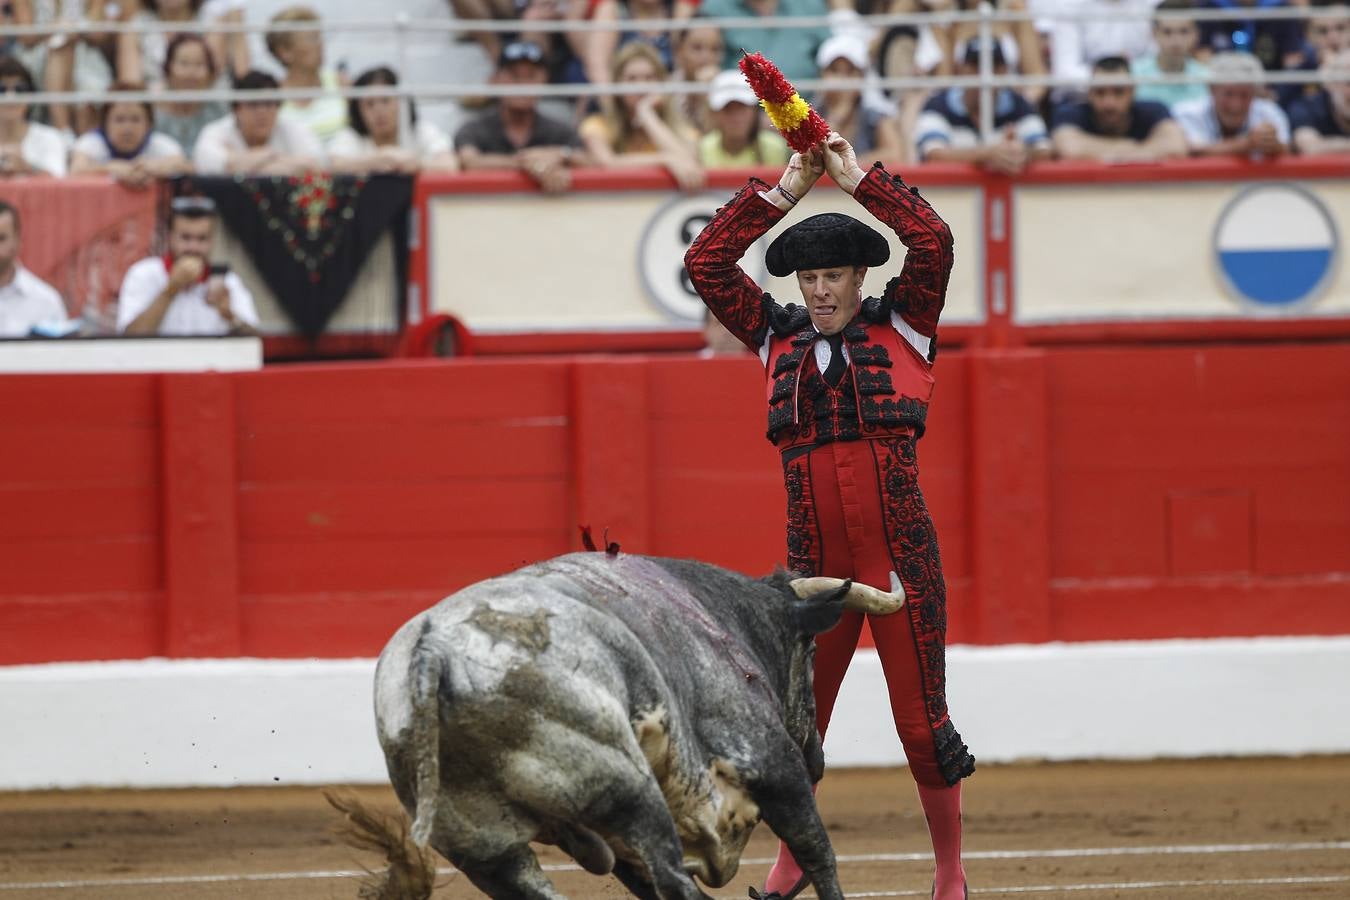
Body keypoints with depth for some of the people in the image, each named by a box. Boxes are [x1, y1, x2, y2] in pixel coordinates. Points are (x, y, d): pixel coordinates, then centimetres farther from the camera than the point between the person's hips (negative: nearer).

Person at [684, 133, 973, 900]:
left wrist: (857, 178, -5)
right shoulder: (779, 338, 11)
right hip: (815, 559, 3)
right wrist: (786, 189, 1)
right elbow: (707, 262, 4)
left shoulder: (902, 326, 4)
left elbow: (933, 242, -10)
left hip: (902, 554, -3)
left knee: (922, 721, 0)